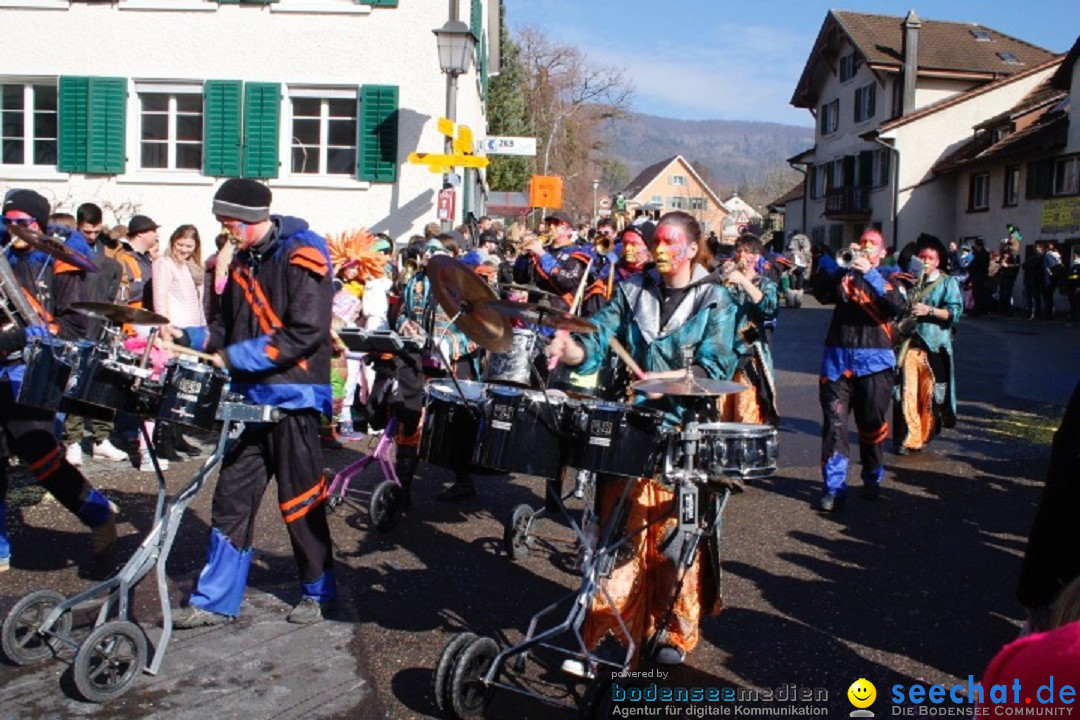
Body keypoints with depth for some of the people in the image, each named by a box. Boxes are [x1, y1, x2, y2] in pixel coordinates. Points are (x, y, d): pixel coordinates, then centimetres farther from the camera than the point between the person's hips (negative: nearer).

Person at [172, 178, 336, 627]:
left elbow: (305, 334, -19)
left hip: (291, 397, -7)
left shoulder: (302, 256, -12)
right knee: (232, 498, 8)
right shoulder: (245, 259, 12)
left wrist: (235, 357, -18)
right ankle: (215, 601, 17)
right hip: (251, 395, 7)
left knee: (299, 502, 4)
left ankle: (319, 592, 22)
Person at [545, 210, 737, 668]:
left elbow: (714, 368, -10)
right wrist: (571, 350, -21)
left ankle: (676, 630, 20)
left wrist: (661, 378, -23)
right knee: (619, 530, 4)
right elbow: (597, 343, 1)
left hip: (685, 431, -2)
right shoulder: (632, 290, 9)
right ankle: (610, 622, 16)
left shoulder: (714, 301, 0)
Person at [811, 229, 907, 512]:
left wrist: (870, 274, -18)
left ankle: (873, 479, 26)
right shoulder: (843, 275, 14)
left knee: (872, 425, 7)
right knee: (834, 424, -4)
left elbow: (897, 306, -11)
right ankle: (833, 487, -1)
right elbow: (821, 293, -5)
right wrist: (846, 264, -14)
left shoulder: (888, 280, 11)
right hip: (838, 358, 0)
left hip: (874, 362, 0)